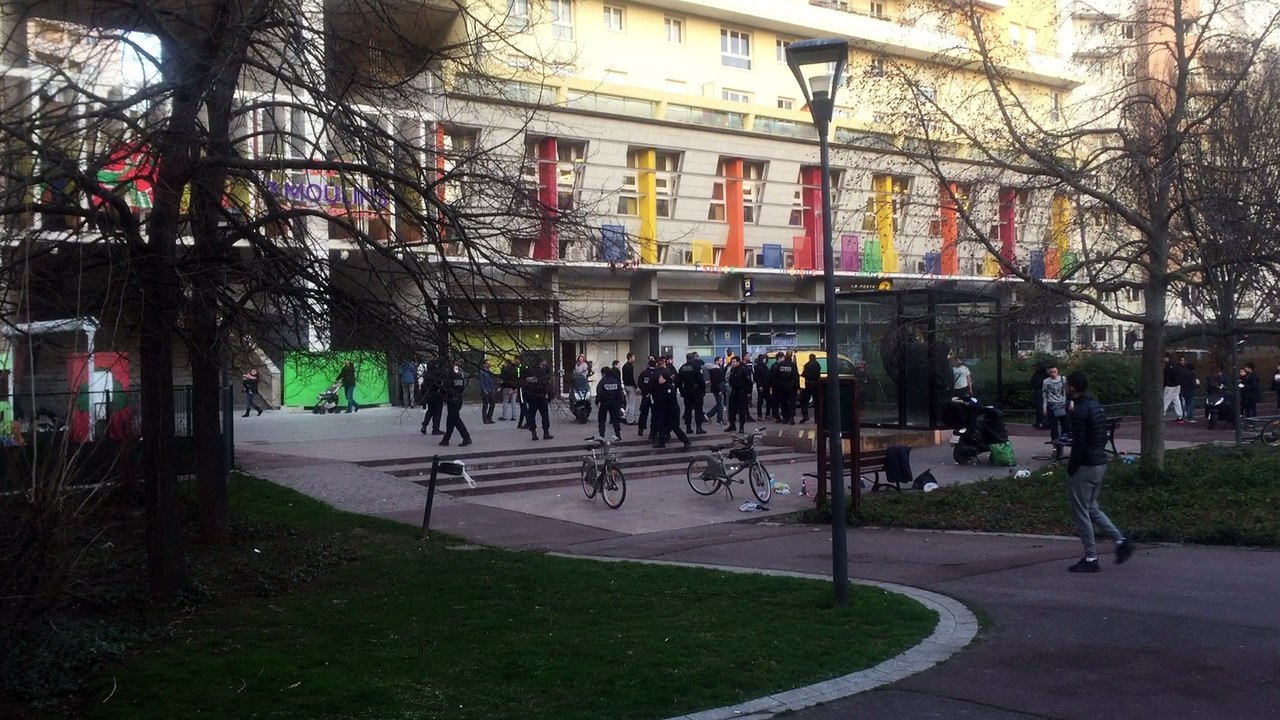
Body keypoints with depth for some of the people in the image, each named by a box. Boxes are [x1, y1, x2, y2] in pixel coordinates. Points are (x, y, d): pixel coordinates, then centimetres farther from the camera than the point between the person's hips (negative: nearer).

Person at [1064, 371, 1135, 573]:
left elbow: (1078, 445, -21)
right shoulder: (1096, 406, 10)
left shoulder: (1079, 412, -19)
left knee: (1081, 512, 1)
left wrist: (1070, 470, -12)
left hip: (1085, 466, -10)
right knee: (1092, 508, 21)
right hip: (1100, 463, 10)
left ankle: (1090, 559, 6)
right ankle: (1121, 540, 10)